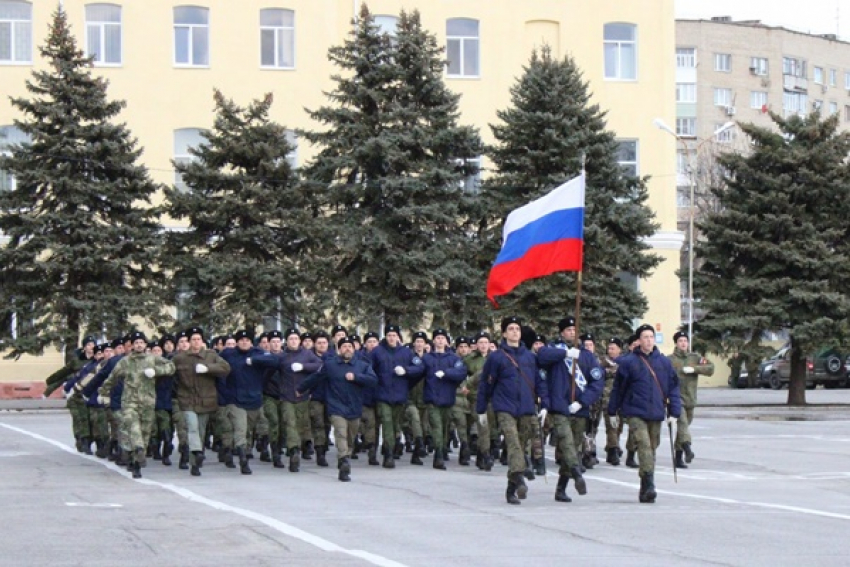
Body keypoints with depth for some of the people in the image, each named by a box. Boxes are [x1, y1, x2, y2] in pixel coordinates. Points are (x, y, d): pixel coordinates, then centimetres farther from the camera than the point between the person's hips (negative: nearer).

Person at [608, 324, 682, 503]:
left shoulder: (664, 362, 7)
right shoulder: (629, 362, -1)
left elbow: (673, 387, 11)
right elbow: (618, 388, 5)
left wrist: (674, 412, 5)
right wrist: (613, 412, 9)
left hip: (656, 414, 4)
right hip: (635, 412, -4)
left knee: (652, 447, 8)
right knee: (644, 444, -19)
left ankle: (645, 489, 17)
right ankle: (648, 484, -24)